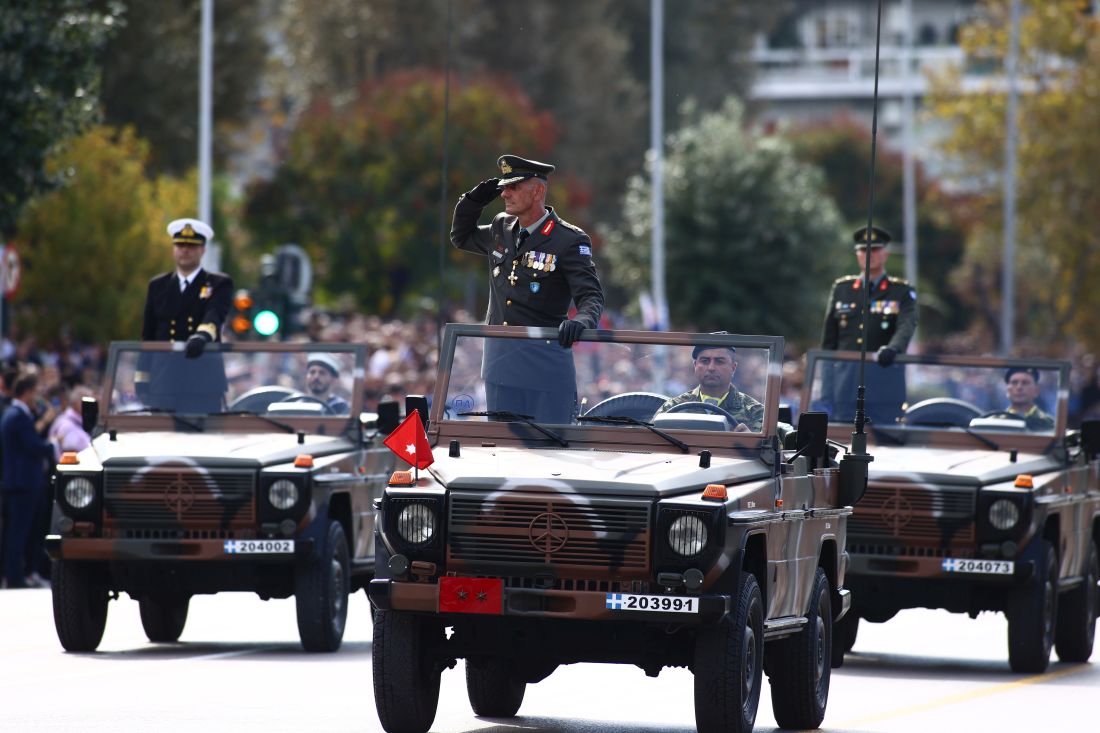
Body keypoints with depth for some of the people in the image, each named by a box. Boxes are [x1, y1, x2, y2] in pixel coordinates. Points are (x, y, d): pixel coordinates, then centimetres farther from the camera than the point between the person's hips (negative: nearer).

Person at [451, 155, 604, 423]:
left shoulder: (568, 240, -8)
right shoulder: (501, 228, 11)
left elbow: (591, 295, -13)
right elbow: (461, 237, 30)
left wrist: (581, 321, -36)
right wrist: (472, 201, 12)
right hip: (500, 358, 6)